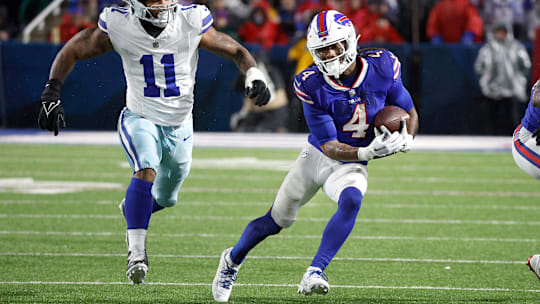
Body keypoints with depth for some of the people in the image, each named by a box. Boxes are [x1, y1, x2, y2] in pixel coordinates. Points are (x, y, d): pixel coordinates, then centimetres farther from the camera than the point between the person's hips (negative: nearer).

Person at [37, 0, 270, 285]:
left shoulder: (191, 23, -15)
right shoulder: (119, 26, -16)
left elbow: (235, 51, -2)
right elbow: (71, 52, -4)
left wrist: (254, 76, -20)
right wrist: (51, 95, -12)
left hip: (179, 126, 3)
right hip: (140, 119, -3)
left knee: (164, 198, 18)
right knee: (146, 169, -33)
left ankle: (132, 206, 54)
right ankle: (136, 251, -31)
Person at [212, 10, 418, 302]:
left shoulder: (382, 67, -16)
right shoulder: (312, 86, -22)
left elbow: (409, 113, 1)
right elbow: (330, 147, -24)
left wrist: (406, 140, -21)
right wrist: (367, 152, -41)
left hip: (351, 167, 0)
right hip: (317, 157, 0)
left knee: (351, 200, -33)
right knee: (277, 218, 9)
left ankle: (314, 273, -34)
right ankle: (232, 260, 37)